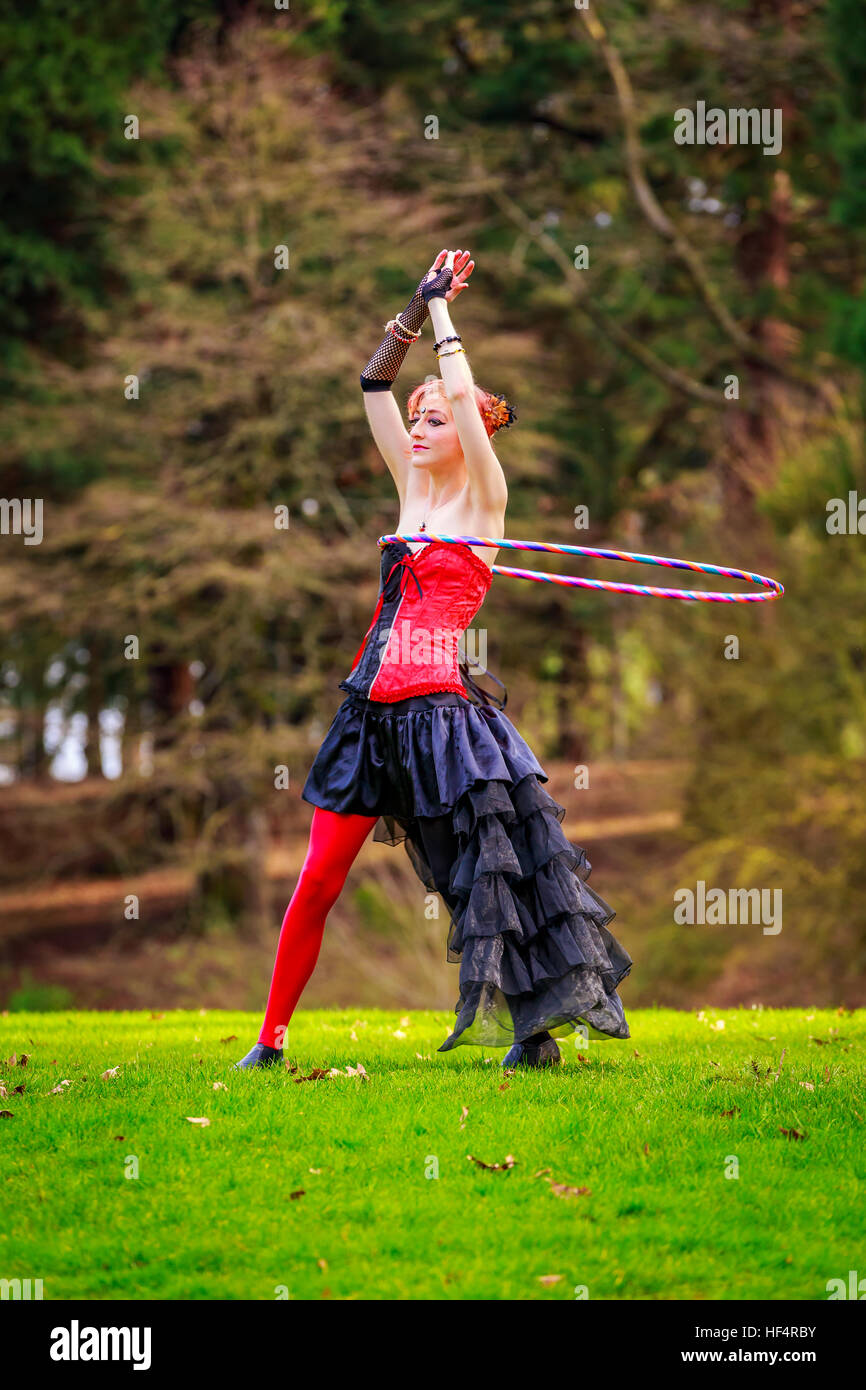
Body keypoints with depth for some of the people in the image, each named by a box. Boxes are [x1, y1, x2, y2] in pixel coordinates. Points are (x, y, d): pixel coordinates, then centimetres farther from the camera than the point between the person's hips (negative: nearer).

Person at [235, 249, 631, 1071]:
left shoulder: (483, 501, 0)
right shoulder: (413, 492, 15)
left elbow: (465, 395, -11)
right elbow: (375, 385, 15)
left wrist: (441, 310, -1)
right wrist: (419, 307, 10)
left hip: (439, 711, -6)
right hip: (374, 711, 6)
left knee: (490, 871, -4)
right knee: (318, 881, 2)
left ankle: (535, 1029, 5)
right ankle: (271, 1037, 7)